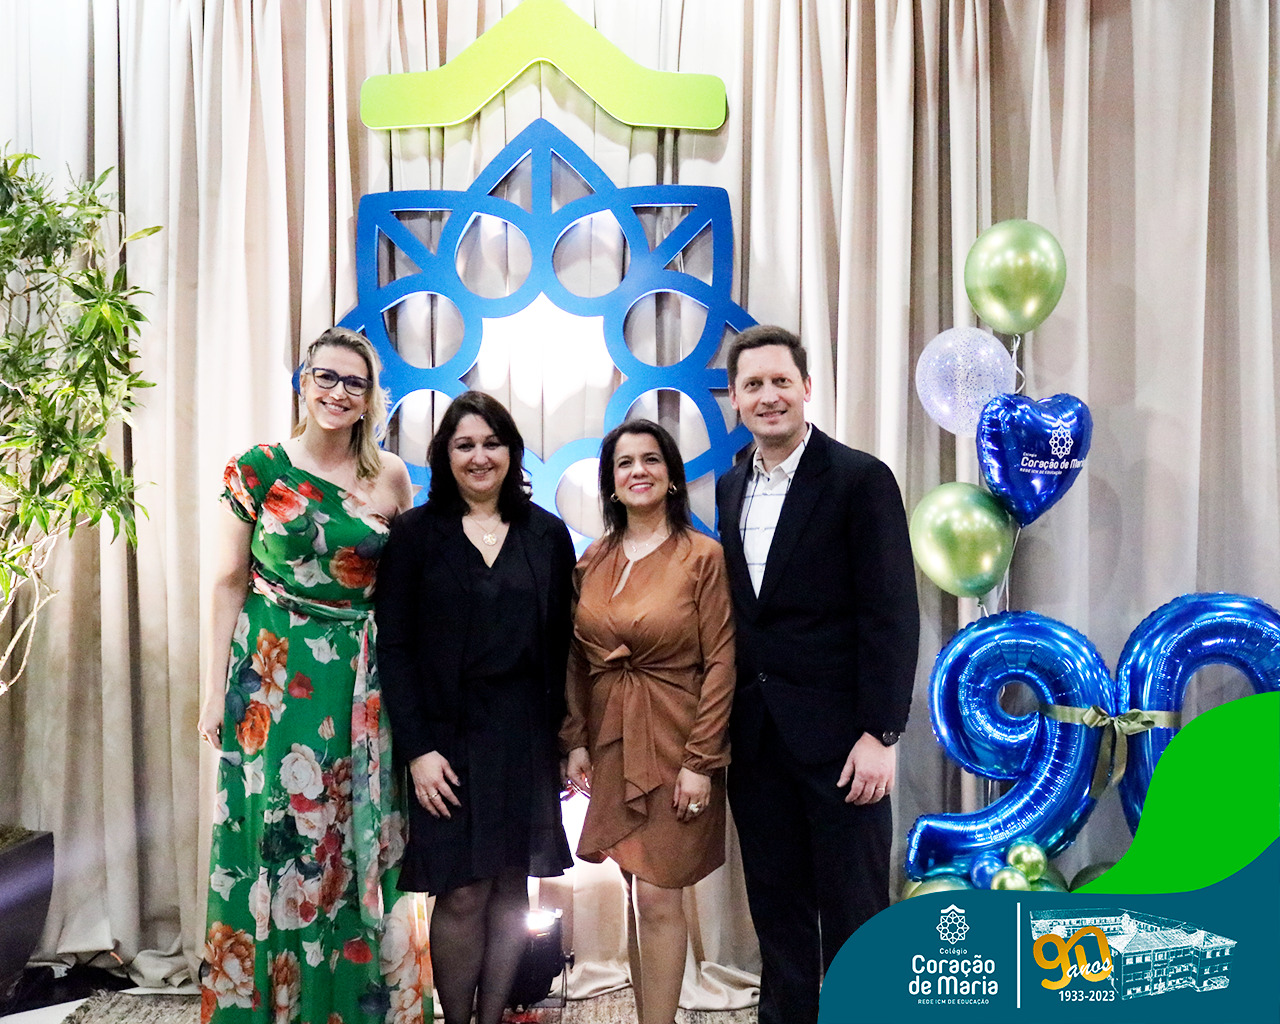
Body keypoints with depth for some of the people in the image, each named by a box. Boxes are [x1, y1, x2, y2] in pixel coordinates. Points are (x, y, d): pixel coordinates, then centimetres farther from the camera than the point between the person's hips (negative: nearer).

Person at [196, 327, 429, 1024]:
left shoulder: (391, 478, 4)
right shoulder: (258, 468, -1)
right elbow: (229, 582, 0)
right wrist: (214, 691, -3)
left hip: (364, 682, 2)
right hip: (274, 678, -2)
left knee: (362, 844, 7)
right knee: (277, 840, 3)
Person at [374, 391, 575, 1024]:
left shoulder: (547, 535, 7)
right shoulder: (416, 533, 1)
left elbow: (562, 646, 7)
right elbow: (394, 647, -3)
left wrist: (568, 737, 0)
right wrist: (417, 748, -10)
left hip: (526, 738, 3)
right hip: (449, 735, -2)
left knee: (511, 888, 9)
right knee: (462, 894, -1)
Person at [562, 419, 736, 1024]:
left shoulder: (703, 557, -8)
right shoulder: (593, 560, 6)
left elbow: (720, 664, -10)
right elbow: (577, 660, 10)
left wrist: (701, 762, -13)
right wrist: (576, 740, 3)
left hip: (673, 746, -4)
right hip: (610, 746, 5)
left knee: (658, 897, -1)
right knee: (637, 893, 12)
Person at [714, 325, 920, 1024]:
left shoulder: (861, 480, -8)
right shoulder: (730, 488, 10)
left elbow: (892, 616, -12)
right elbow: (735, 611, 12)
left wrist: (880, 734, -16)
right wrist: (726, 720, 8)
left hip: (836, 734, -5)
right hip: (755, 737, 6)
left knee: (853, 913, 7)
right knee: (776, 908, 16)